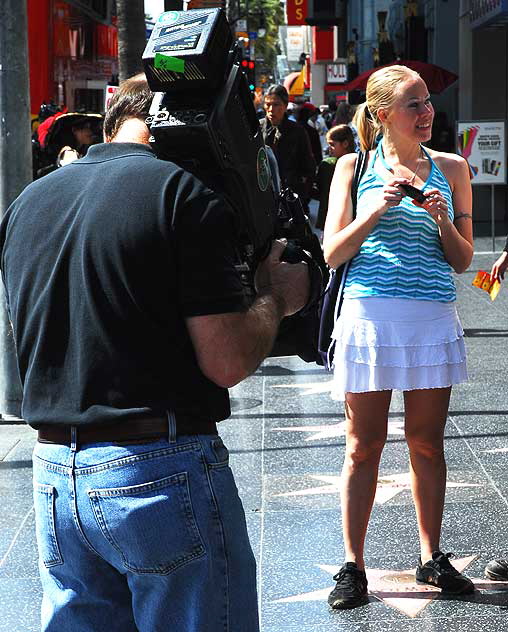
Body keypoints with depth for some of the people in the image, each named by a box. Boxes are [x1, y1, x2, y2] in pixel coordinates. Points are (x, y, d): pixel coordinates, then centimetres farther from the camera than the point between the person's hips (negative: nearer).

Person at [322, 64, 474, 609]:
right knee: (363, 446, 3)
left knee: (427, 443, 9)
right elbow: (332, 253, -1)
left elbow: (463, 260, 9)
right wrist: (377, 209, -14)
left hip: (434, 318, 2)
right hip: (370, 314, -2)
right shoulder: (355, 166, 4)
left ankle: (431, 558, 21)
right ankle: (352, 566, 10)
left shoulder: (450, 168, 8)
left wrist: (443, 220, -10)